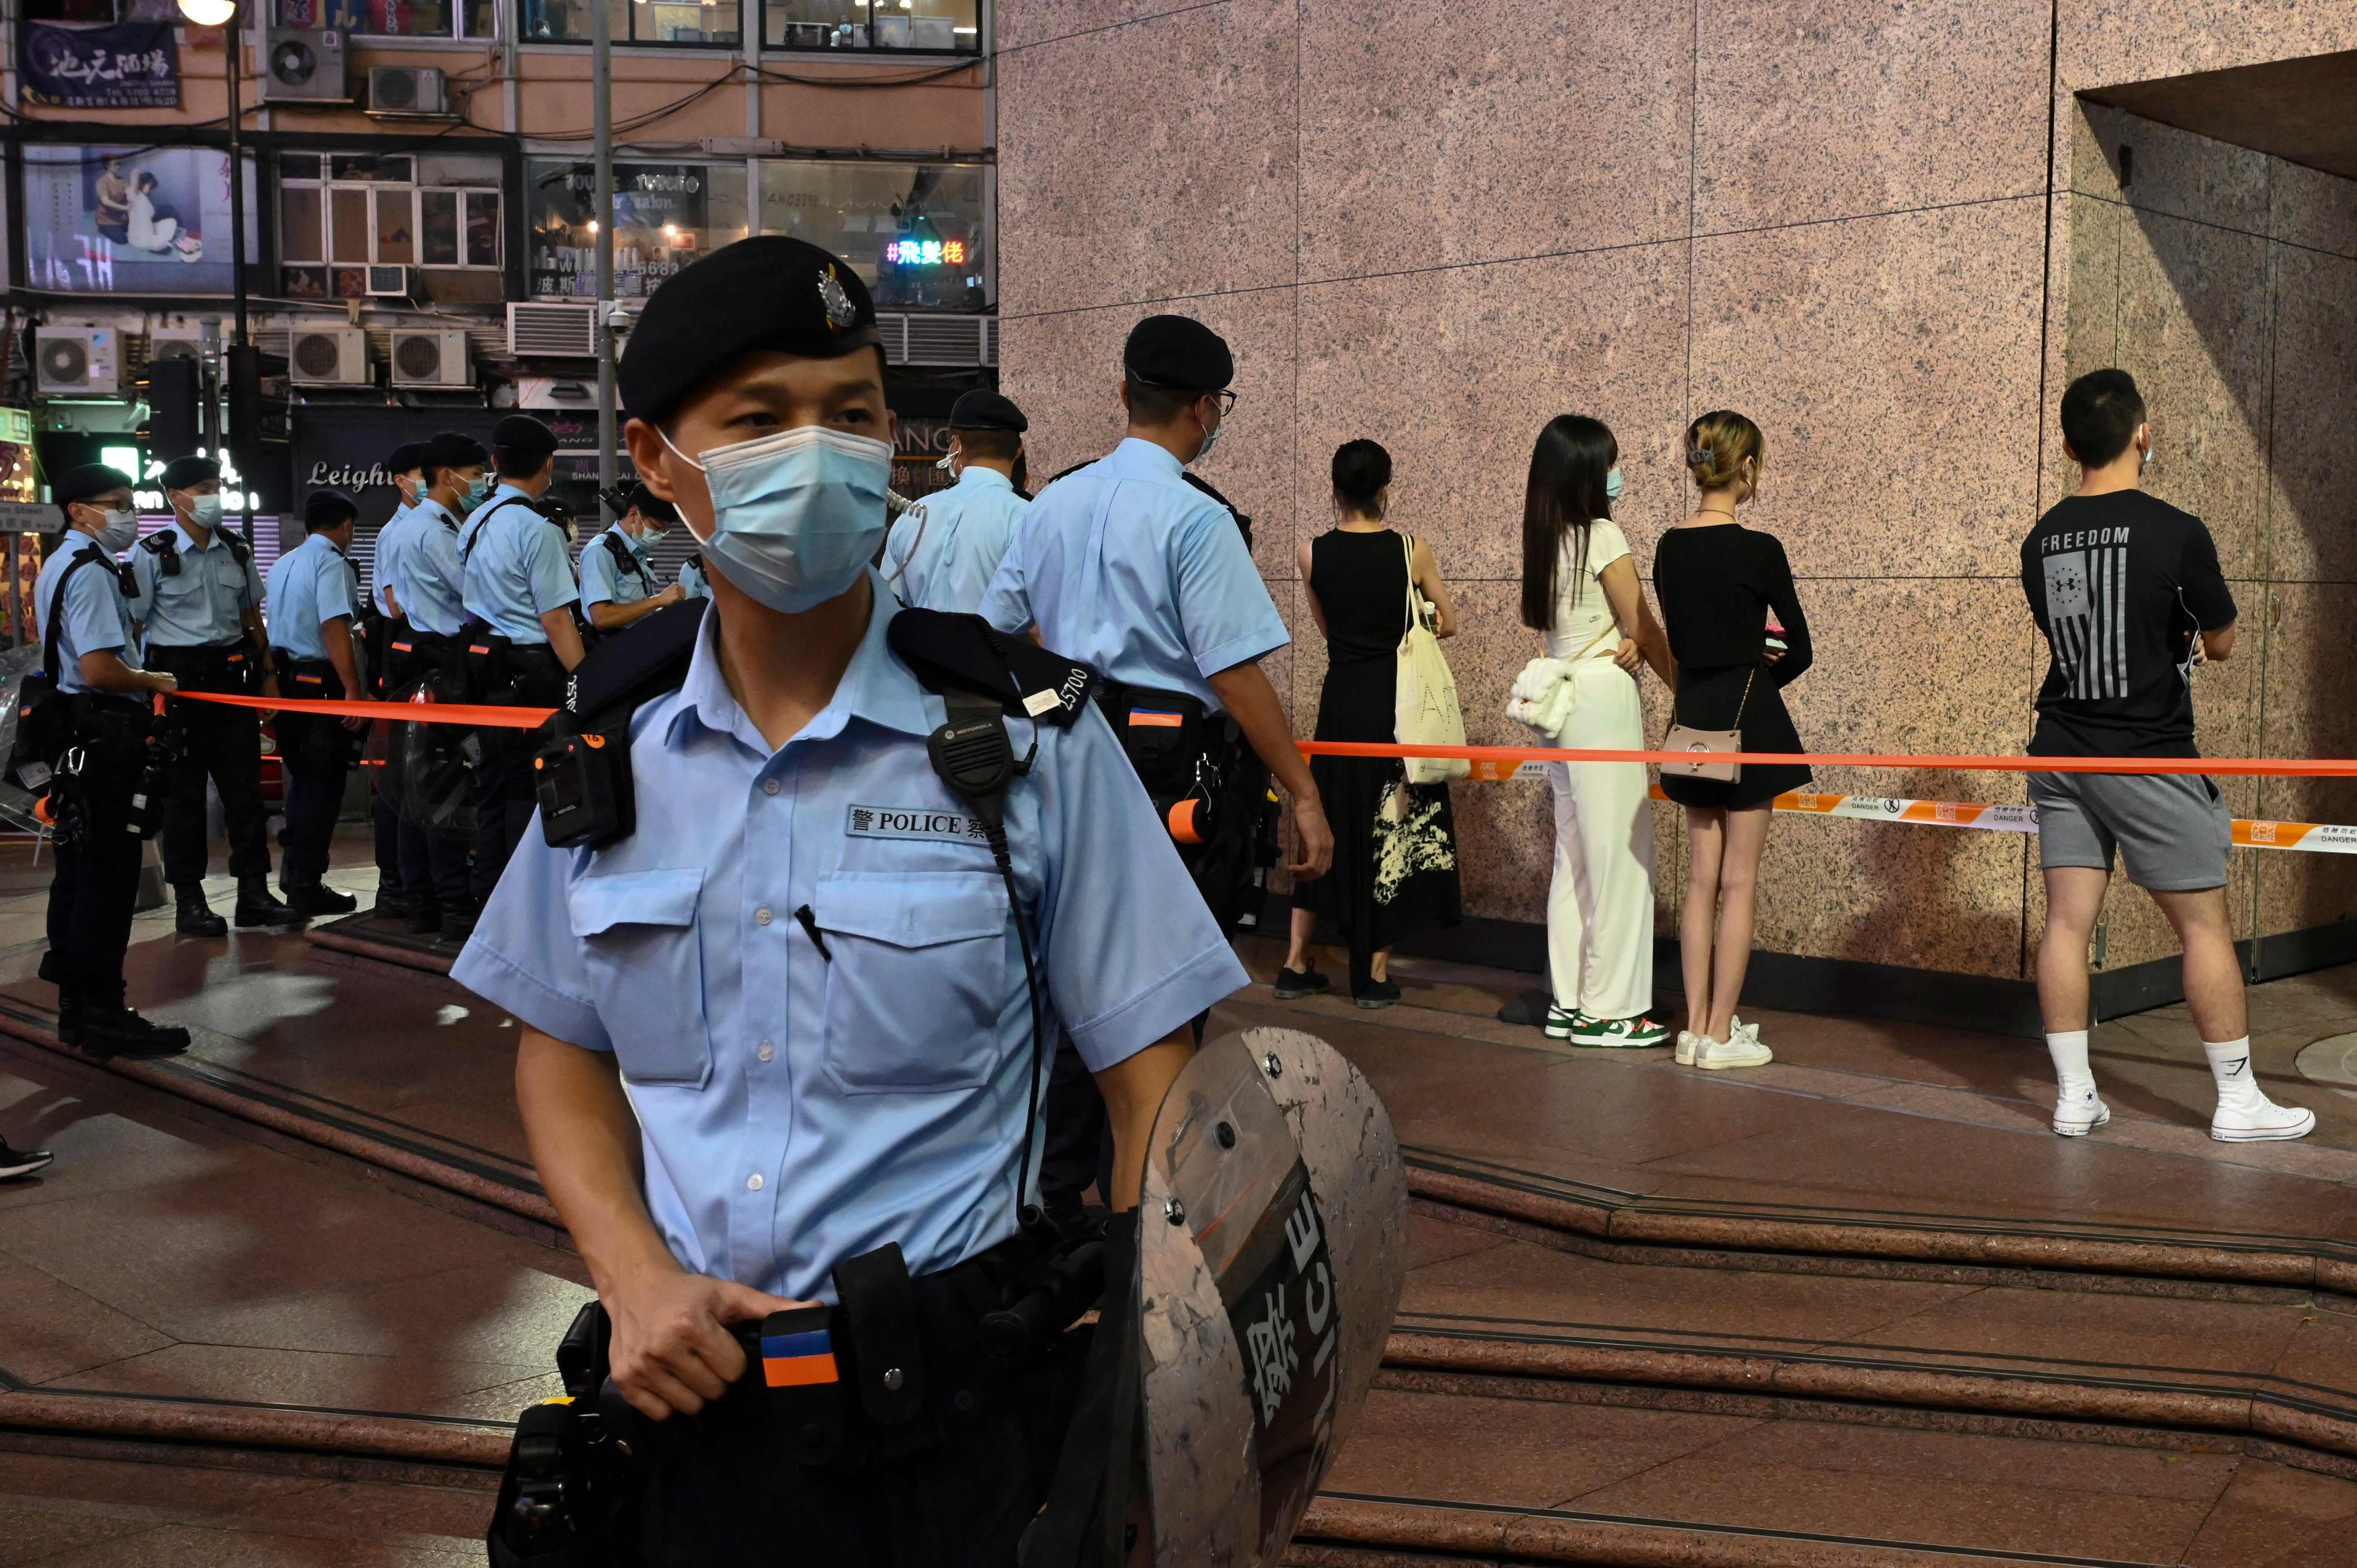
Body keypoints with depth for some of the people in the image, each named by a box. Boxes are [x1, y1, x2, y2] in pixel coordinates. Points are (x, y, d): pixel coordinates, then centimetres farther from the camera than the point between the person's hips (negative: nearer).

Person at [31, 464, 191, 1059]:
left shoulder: (59, 565, 18)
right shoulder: (91, 572, -16)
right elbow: (100, 669, -25)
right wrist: (154, 682, -9)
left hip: (75, 735, 11)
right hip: (103, 736, -11)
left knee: (78, 872, 15)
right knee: (108, 877, -6)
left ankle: (76, 1007, 23)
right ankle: (103, 1016, -1)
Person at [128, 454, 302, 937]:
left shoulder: (236, 549, 11)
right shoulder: (153, 554, -4)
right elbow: (133, 625, -5)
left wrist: (268, 675, 14)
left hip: (233, 673, 5)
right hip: (179, 675, -5)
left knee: (245, 786, 5)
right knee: (184, 792, 2)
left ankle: (254, 893, 11)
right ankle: (189, 902, 9)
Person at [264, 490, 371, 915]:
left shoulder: (282, 565, 16)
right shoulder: (332, 564, -12)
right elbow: (334, 628, -22)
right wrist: (354, 690, -24)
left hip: (285, 681, 9)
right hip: (321, 683, -9)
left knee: (303, 778, 20)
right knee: (323, 784, -2)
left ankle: (294, 873, 29)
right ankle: (307, 886, 0)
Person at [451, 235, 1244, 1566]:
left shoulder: (1026, 739, -10)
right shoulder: (616, 744, 0)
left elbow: (1153, 1082, -9)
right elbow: (563, 1048, 10)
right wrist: (634, 1274, -6)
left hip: (955, 1413, -2)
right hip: (689, 1402, 3)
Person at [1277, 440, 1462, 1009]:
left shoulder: (1312, 554, -3)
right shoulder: (1413, 551, -7)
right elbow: (1448, 623, 5)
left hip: (1342, 699, 2)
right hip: (1399, 698, -2)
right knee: (1396, 827, 7)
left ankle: (1296, 964, 17)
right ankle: (1375, 973, 9)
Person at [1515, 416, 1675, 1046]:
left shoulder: (1545, 540, 12)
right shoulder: (1603, 536, -11)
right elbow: (1645, 630, -6)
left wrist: (1622, 642, -9)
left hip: (1561, 698, 8)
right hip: (1603, 695, -8)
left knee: (1575, 853, 12)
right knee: (1620, 853, -3)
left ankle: (1569, 1000, 16)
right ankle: (1610, 1009, 0)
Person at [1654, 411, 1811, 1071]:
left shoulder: (1670, 548, 4)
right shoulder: (1758, 550, -13)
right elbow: (1800, 652, -5)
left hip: (1692, 718, 6)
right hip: (1747, 719, -6)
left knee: (1702, 879, 11)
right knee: (1738, 882, 1)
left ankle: (1697, 1027, 14)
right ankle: (1721, 1034, 5)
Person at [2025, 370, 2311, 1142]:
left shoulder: (2042, 540, 4)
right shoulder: (2176, 532, -12)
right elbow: (2222, 642, 1)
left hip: (2062, 753, 5)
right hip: (2149, 758, -5)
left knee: (2068, 920, 6)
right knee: (2205, 926, 5)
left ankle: (2074, 1097, 10)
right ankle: (2238, 1101, 13)